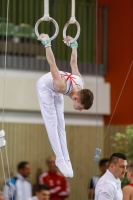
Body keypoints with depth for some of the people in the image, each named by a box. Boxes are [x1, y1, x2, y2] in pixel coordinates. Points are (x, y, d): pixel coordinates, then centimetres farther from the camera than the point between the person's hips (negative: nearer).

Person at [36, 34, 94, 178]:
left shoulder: (80, 85, -21)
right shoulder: (63, 86, -43)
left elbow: (73, 63, -8)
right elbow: (52, 64, -40)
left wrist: (73, 44, 5)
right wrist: (47, 43, -35)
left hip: (55, 90, 7)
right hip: (44, 87, -7)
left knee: (60, 125, 1)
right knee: (52, 123, -15)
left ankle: (65, 159, -2)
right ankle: (60, 159, -17)